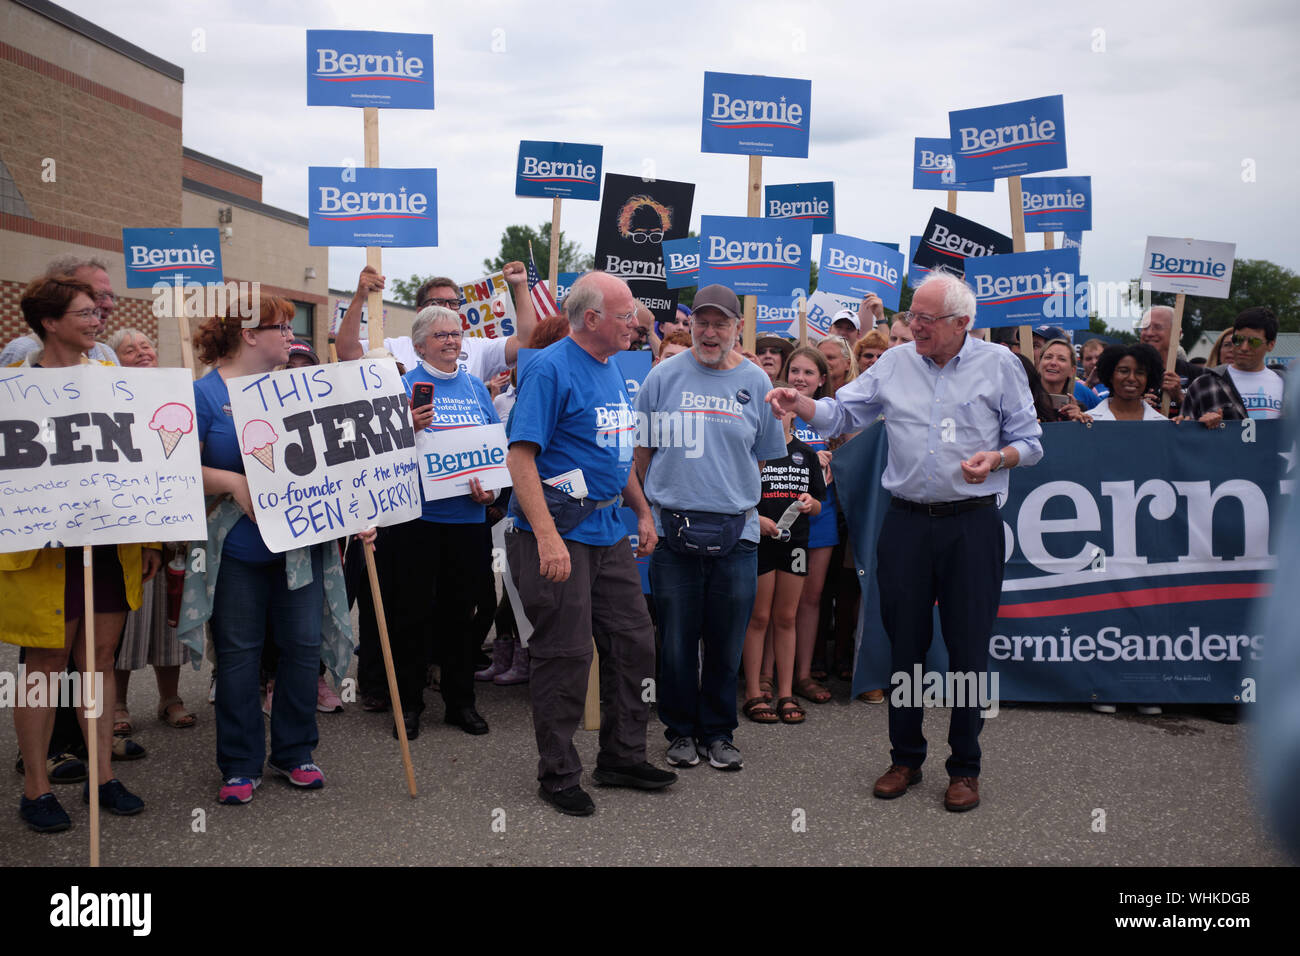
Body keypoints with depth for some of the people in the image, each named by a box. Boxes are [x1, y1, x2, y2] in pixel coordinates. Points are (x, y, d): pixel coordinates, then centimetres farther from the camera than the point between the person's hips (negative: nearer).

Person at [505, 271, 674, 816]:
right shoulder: (552, 369, -14)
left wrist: (643, 511, 21)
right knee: (565, 656, -1)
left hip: (608, 530, 9)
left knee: (634, 643, 12)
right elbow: (520, 455, -19)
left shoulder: (612, 370, 13)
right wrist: (546, 536, -26)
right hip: (557, 531, -8)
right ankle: (558, 776, 15)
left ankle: (623, 758, 28)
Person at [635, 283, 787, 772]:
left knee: (726, 642, 8)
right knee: (677, 641, 6)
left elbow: (763, 456, 14)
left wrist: (734, 495, 10)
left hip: (736, 533, 1)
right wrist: (653, 506, 7)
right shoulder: (665, 375, 2)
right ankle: (681, 731, 22)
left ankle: (718, 732, 23)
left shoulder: (755, 381, 6)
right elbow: (643, 449, 8)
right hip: (673, 528, -1)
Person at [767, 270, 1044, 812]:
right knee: (904, 643, 8)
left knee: (968, 647, 2)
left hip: (972, 524, -2)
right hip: (907, 522, 3)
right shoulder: (894, 364, 8)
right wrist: (799, 404, -12)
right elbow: (841, 414, 7)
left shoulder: (999, 365, 2)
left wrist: (996, 458, -16)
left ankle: (964, 768, 16)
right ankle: (906, 758, 23)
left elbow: (1029, 441, 4)